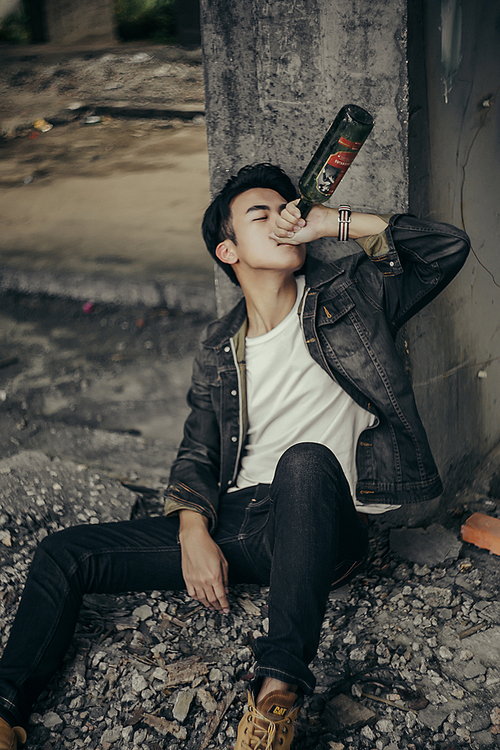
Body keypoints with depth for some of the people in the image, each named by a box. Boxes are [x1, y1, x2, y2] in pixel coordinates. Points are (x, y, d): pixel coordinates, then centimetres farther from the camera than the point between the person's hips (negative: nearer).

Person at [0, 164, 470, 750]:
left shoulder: (347, 295, 8)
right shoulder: (220, 350, 16)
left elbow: (448, 247, -2)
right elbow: (198, 450, 14)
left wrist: (334, 222, -3)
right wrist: (195, 535, -6)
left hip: (319, 530, -4)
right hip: (234, 522, 5)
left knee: (307, 459, -40)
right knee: (65, 553, -5)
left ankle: (279, 684, -44)